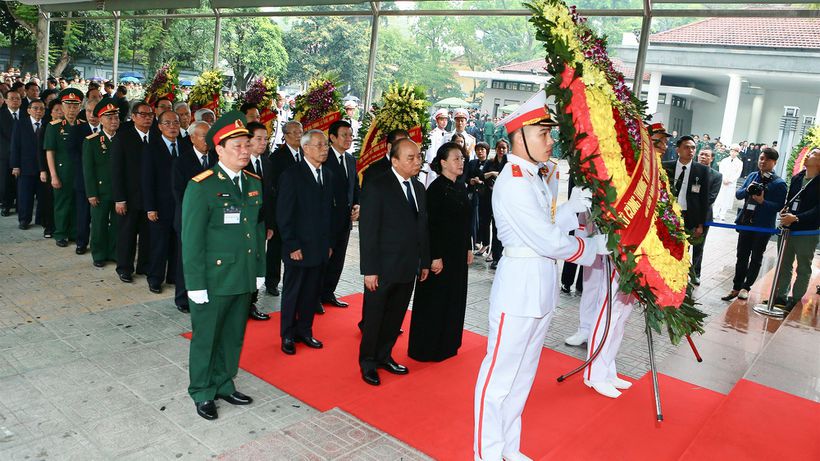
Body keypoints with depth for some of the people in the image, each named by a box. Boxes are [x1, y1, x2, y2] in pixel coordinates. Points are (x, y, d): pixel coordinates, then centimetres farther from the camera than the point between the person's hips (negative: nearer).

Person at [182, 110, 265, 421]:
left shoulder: (254, 184, 7)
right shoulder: (201, 186, -14)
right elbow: (191, 240, -14)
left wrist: (260, 270, 10)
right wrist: (196, 284, -14)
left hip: (244, 278, 6)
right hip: (213, 279, -6)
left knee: (234, 336, 18)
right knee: (206, 337, 11)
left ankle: (223, 384, 37)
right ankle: (202, 393, 28)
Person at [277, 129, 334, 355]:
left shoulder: (329, 175, 10)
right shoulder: (292, 174, -9)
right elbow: (283, 214, -11)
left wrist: (329, 243, 11)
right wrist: (292, 245, -13)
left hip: (320, 247, 5)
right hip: (298, 247, -5)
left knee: (312, 292, 12)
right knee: (292, 292, 8)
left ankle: (304, 331, 28)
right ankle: (288, 336, 22)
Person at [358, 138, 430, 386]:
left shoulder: (418, 187, 9)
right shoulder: (377, 187, -13)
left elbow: (422, 226, 13)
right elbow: (368, 230, -14)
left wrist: (425, 262, 12)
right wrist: (369, 270, -16)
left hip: (408, 268, 6)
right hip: (383, 269, -6)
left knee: (395, 316, 17)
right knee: (373, 317, 9)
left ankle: (384, 356, 35)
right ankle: (367, 362, 27)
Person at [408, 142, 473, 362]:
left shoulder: (461, 187, 8)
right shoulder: (436, 188, -14)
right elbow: (431, 225, -17)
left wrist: (469, 248, 14)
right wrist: (435, 257, -19)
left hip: (458, 252, 8)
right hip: (441, 253, -8)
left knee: (455, 298, 15)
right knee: (435, 300, 2)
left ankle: (447, 344, 30)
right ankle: (427, 348, 16)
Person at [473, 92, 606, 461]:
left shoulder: (533, 178, 12)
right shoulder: (513, 182, -18)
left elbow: (548, 226, 7)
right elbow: (549, 241, -20)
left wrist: (576, 205, -4)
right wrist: (595, 246, -8)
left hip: (541, 285, 10)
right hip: (519, 283, -10)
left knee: (524, 373, 19)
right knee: (500, 373, 3)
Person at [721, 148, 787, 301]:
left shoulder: (779, 183, -8)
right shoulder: (752, 176, 7)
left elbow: (779, 206, -13)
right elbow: (738, 194, 7)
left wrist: (763, 201, -25)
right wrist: (747, 190, -12)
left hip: (763, 226, -4)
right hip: (746, 222, 4)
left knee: (756, 258, 10)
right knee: (742, 256, 9)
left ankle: (746, 287, 21)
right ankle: (736, 287, 17)